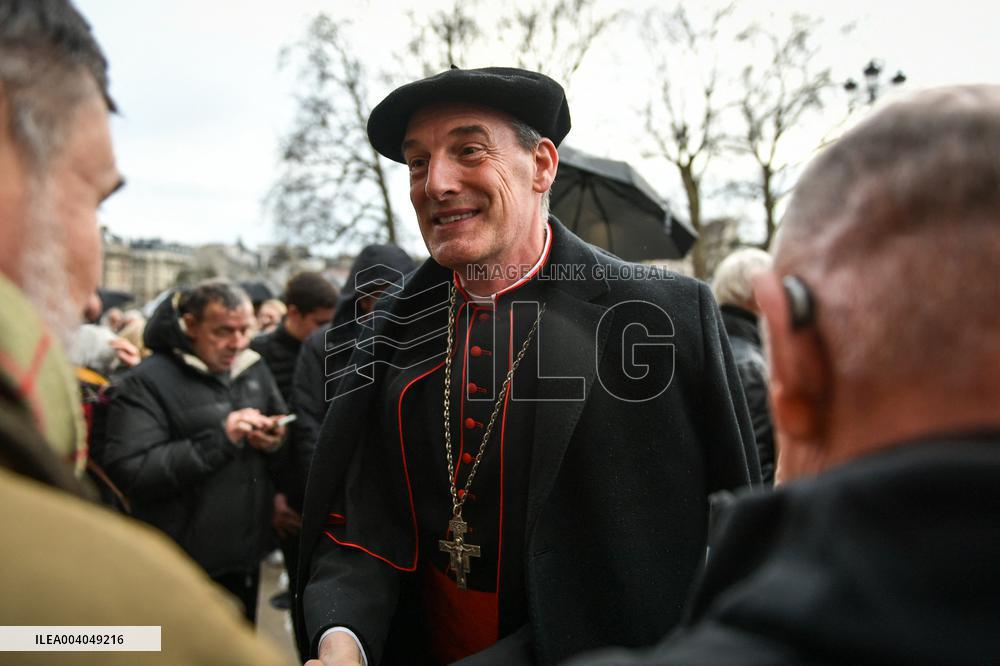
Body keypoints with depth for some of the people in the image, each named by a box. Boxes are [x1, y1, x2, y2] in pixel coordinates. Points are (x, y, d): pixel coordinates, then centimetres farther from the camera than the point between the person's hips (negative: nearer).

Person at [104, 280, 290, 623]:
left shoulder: (254, 369, 6)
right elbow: (128, 472, -23)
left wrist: (278, 441, -8)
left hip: (244, 558, 6)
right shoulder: (147, 382, -14)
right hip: (180, 569, -6)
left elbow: (288, 437, 16)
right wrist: (217, 440, -27)